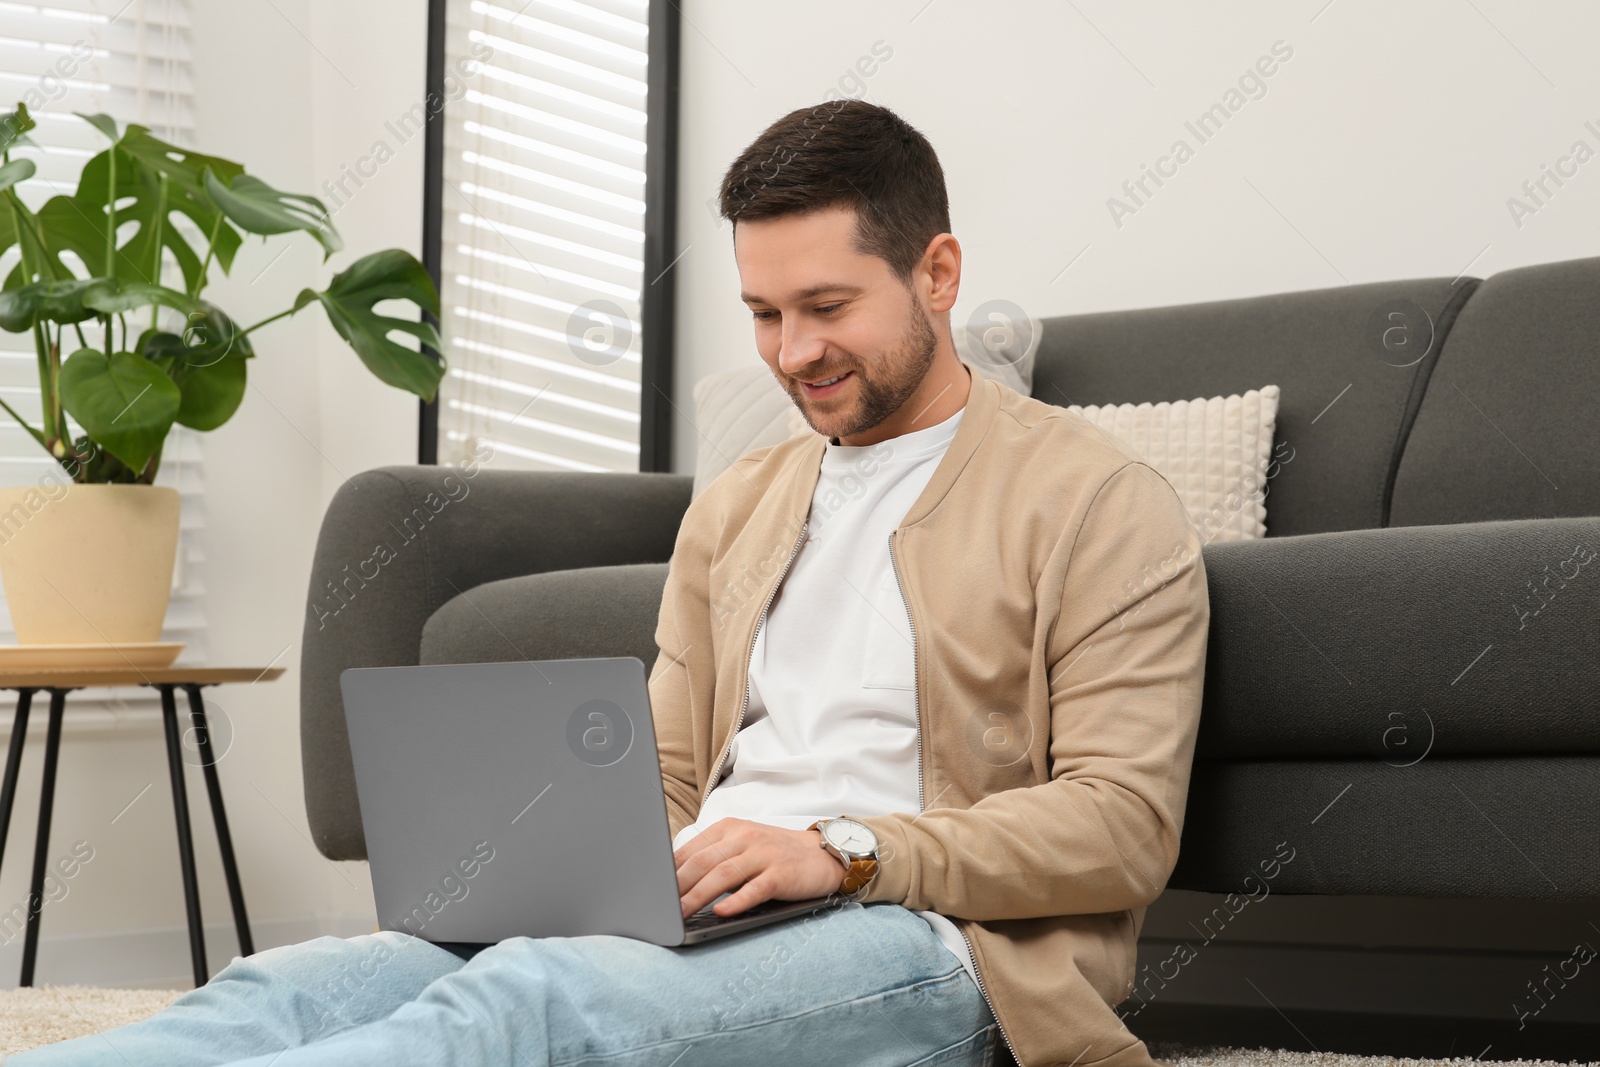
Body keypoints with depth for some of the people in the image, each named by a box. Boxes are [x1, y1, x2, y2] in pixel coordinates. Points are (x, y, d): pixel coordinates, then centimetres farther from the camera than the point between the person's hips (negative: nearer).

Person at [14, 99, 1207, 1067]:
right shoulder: (734, 508, 25)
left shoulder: (1099, 502, 3)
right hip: (699, 921, 7)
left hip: (924, 940, -7)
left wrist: (843, 848, -17)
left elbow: (1125, 821, -5)